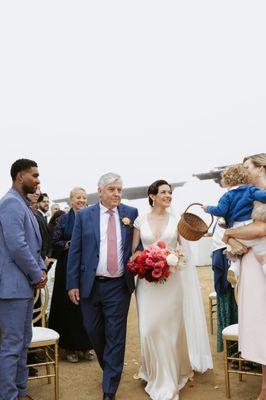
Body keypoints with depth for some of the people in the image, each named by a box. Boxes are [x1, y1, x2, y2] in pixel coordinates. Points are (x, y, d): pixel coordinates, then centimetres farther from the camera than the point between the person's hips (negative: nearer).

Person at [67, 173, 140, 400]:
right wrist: (73, 284, -3)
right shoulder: (84, 216, 0)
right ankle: (109, 369, 43)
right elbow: (75, 252, 0)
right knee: (94, 332, 15)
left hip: (119, 287, -1)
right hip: (90, 285, 1)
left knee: (116, 337, 3)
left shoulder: (131, 213, 1)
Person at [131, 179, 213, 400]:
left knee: (171, 328, 6)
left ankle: (171, 376, 27)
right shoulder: (140, 220, 3)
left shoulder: (177, 219, 2)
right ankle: (155, 373, 25)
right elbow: (133, 250, 9)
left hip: (172, 280, 0)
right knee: (149, 328, 0)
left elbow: (185, 249, 7)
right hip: (147, 280, 0)